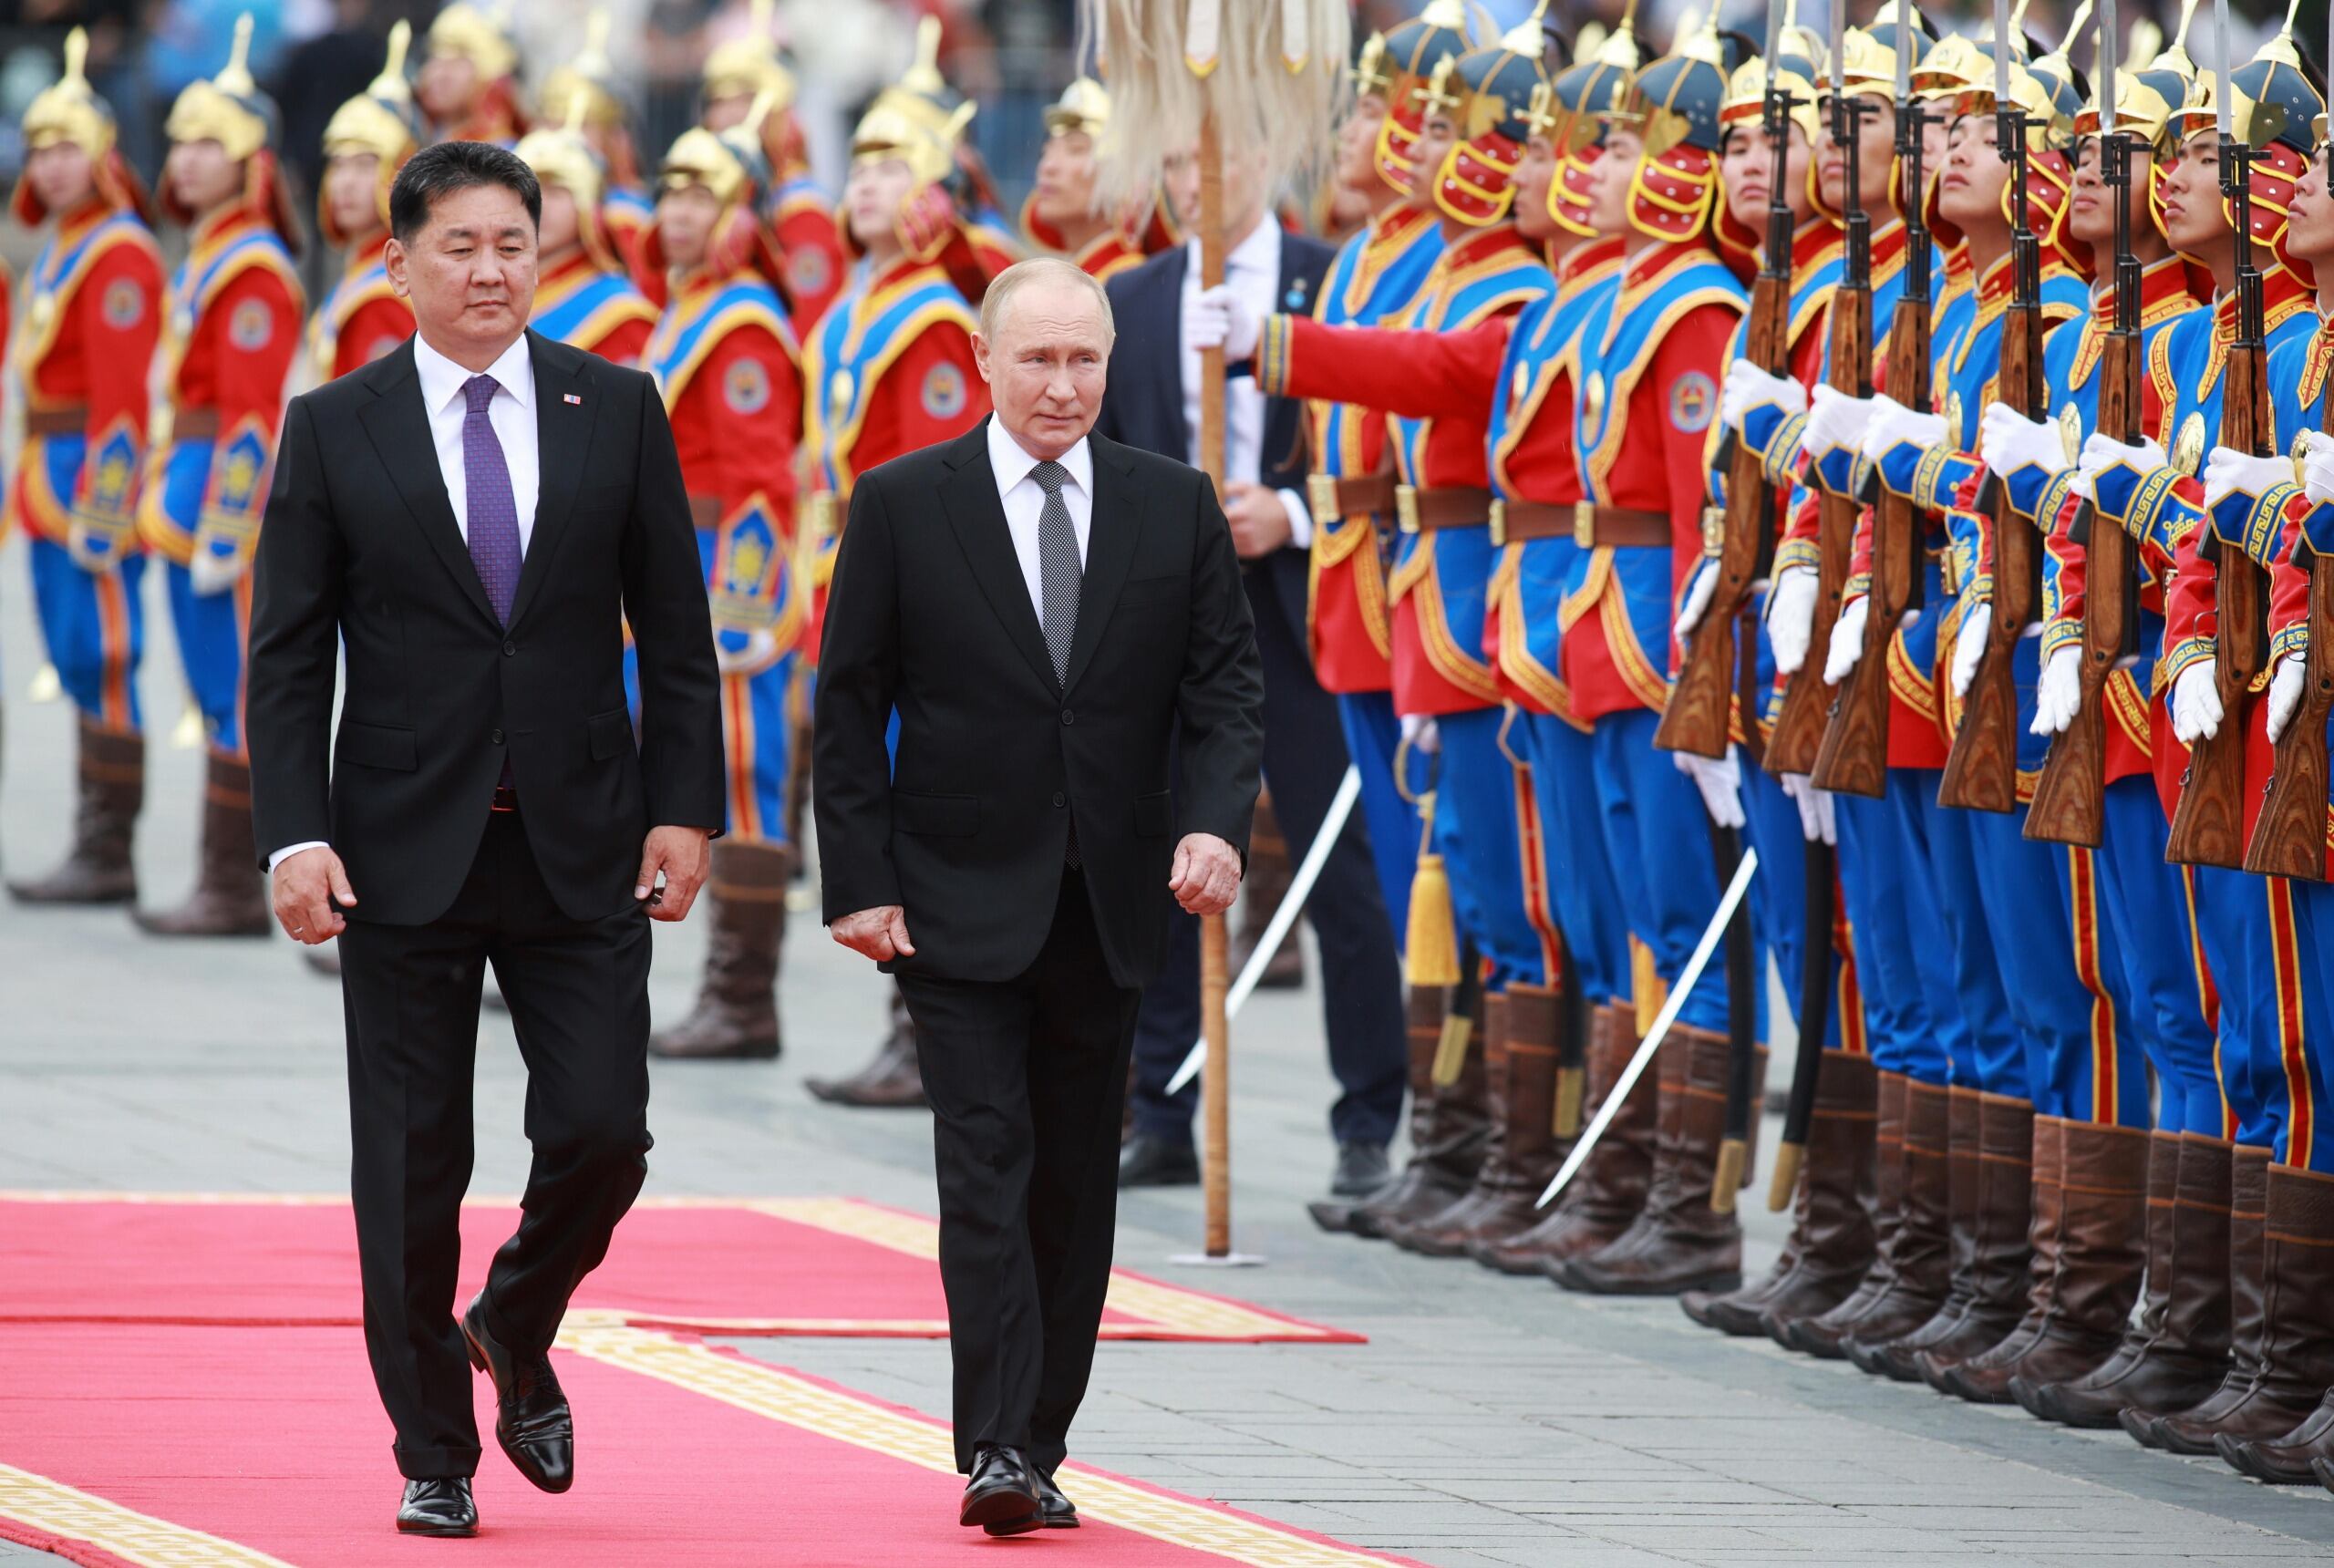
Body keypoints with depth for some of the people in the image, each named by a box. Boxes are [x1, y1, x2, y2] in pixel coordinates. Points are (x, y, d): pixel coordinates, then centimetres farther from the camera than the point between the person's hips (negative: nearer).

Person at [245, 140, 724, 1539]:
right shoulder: (335, 429, 1)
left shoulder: (617, 410, 5)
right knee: (413, 1170, 1)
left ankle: (517, 1333, 25)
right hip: (406, 848, -1)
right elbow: (289, 657, 0)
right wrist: (295, 837, -10)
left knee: (601, 1134, -5)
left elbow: (674, 630, 8)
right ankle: (434, 1453, 13)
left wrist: (685, 807, 0)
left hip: (583, 845, 1)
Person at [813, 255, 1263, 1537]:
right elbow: (850, 705, 0)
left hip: (1108, 902, 3)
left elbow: (1225, 684, 5)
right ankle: (996, 1451, -16)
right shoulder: (901, 504, -1)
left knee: (1075, 1184, 8)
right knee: (985, 1164, -12)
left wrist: (1215, 821, -13)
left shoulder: (1174, 506, 6)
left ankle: (1040, 1447, 16)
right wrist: (859, 882, -7)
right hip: (961, 899, -3)